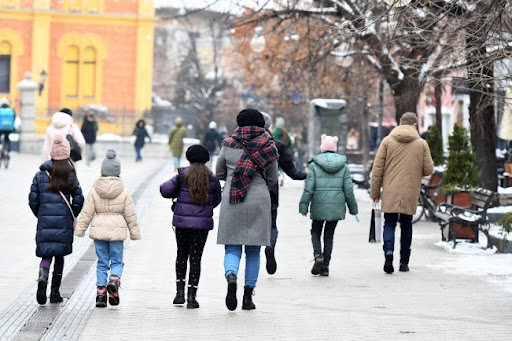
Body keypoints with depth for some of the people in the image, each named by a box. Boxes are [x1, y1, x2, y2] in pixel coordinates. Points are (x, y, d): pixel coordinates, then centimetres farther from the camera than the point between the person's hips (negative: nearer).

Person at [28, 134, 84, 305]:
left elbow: (33, 200, 0)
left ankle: (42, 278, -24)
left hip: (45, 222, 0)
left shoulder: (40, 175, 1)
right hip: (64, 223, 0)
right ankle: (55, 292, 13)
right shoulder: (71, 176, -2)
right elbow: (78, 200, -5)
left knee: (46, 255, 7)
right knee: (59, 256, 12)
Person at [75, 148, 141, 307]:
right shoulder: (124, 192, -4)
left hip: (99, 230, 1)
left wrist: (80, 230, 8)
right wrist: (134, 232, 11)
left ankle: (100, 291, 3)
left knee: (102, 263, 9)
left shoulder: (94, 191, -3)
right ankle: (114, 280, -19)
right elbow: (130, 215, 1)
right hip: (117, 230, -1)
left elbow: (87, 213, -1)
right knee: (117, 261, 9)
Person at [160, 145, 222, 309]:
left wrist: (178, 193, 10)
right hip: (202, 222, 0)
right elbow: (216, 200, 10)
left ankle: (180, 292, 14)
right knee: (195, 258, 3)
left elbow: (165, 190, -9)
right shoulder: (212, 178, 1)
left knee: (182, 254, 17)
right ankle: (191, 297, -1)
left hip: (182, 221, 0)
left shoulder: (182, 175, -3)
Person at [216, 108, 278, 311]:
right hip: (258, 201, 0)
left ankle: (231, 277, -27)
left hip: (231, 202, 0)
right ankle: (248, 295, 8)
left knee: (232, 248, 3)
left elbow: (219, 174, 11)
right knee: (253, 251, 9)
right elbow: (273, 179, 6)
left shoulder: (229, 144, 1)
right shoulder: (268, 146, 0)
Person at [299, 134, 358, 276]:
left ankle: (318, 256, -10)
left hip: (319, 206, -2)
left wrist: (303, 206, -1)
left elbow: (308, 188, -8)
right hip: (336, 206, 2)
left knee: (316, 232, 15)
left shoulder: (314, 165, -5)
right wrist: (353, 208, 11)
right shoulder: (343, 166, 2)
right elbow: (348, 189, 2)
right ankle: (325, 267, 10)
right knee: (329, 235, 12)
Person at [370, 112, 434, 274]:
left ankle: (388, 250, -21)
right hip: (410, 194, 1)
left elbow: (377, 168, 0)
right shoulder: (421, 144, 1)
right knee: (406, 225, 13)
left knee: (389, 224, 6)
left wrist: (375, 192, 6)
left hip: (390, 193, -1)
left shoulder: (387, 141, 1)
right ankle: (404, 262, 15)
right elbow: (429, 170, 2)